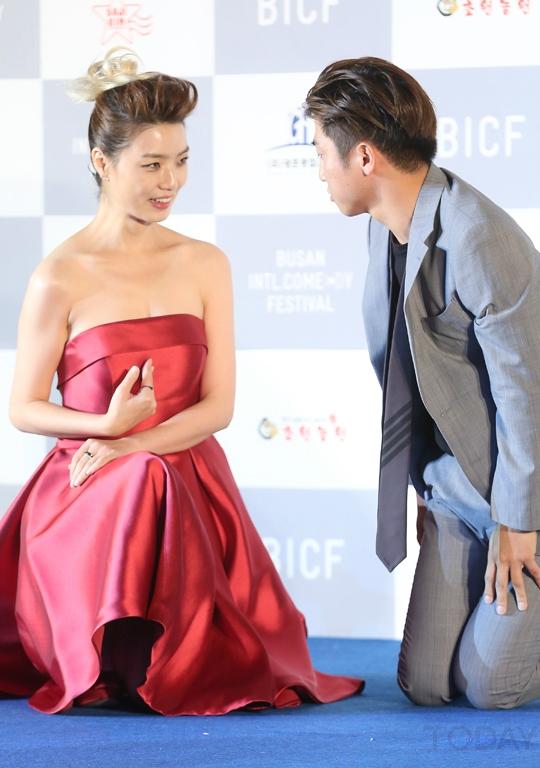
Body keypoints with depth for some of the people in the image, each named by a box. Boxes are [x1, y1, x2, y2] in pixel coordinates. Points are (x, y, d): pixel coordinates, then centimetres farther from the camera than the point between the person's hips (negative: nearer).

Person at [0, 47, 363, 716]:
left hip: (190, 489, 3)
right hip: (85, 498, -2)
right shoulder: (60, 278, -6)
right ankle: (110, 670, 4)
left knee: (233, 671, -14)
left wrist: (128, 447, -14)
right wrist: (105, 426, -19)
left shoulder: (205, 265, 5)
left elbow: (218, 405, 2)